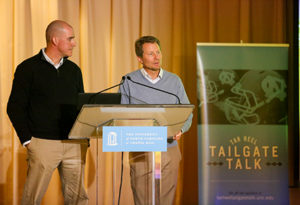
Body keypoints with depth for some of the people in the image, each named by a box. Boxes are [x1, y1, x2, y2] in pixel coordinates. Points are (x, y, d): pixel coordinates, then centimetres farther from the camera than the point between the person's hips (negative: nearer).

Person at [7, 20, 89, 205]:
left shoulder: (74, 70, 14)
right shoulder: (29, 68, -2)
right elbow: (15, 107, -3)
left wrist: (85, 138, 9)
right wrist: (27, 139, -9)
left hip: (75, 144, 5)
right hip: (43, 144, -4)